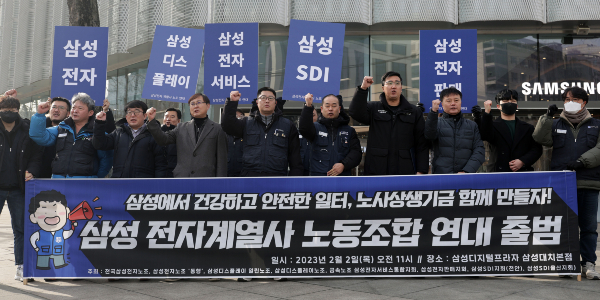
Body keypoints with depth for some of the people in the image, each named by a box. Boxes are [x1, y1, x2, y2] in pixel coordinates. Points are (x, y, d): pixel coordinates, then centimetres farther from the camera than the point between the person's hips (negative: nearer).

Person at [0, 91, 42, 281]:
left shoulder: (27, 131, 4)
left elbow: (36, 155, 4)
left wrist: (31, 171, -9)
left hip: (18, 189, 1)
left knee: (20, 229, 6)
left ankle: (21, 267, 14)